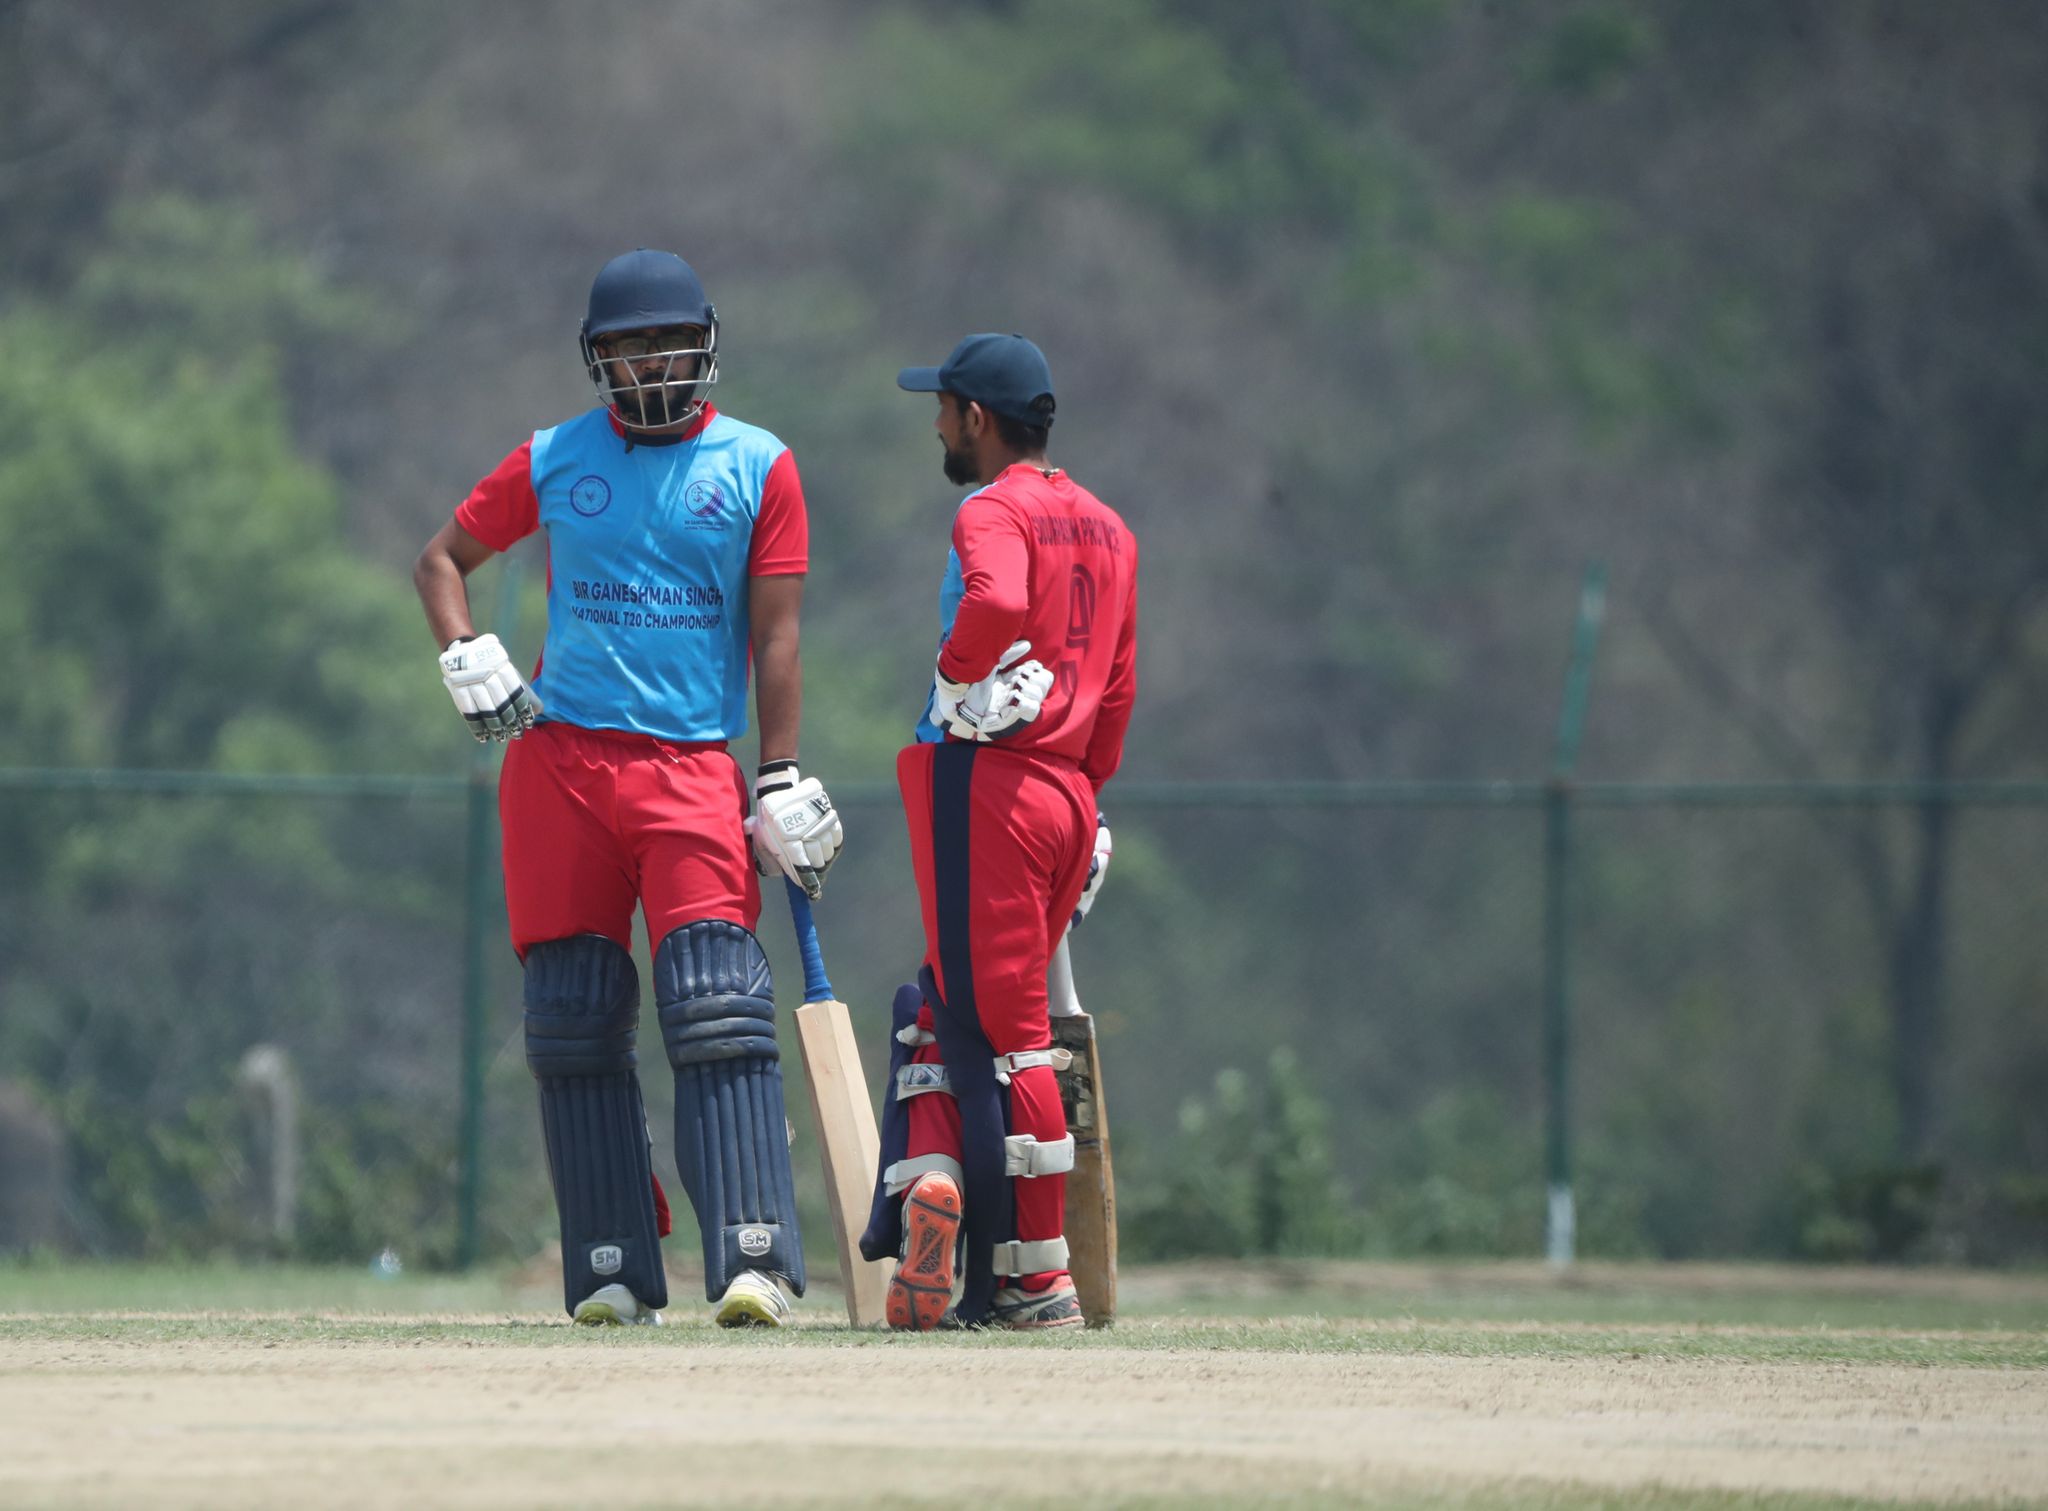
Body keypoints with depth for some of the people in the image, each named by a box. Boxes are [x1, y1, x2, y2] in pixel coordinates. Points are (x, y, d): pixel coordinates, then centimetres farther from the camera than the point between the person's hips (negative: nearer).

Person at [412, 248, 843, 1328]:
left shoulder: (757, 467, 6)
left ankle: (753, 1262, -20)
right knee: (574, 1018, 0)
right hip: (559, 759, 2)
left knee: (718, 1014, -15)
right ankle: (613, 1272, 6)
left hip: (694, 767, -2)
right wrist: (470, 664, 1)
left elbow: (775, 638, 5)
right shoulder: (553, 462, 10)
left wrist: (781, 786, -1)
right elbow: (442, 559, 20)